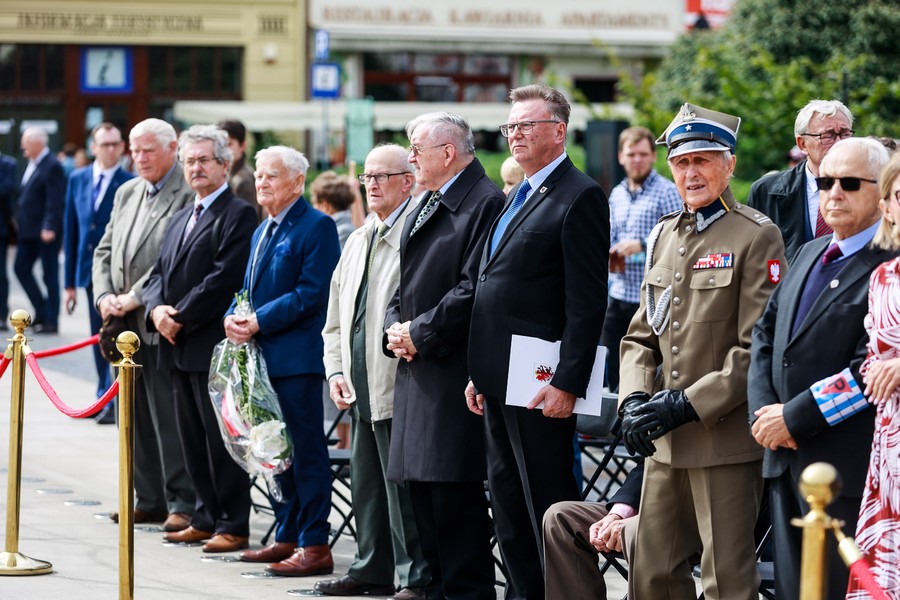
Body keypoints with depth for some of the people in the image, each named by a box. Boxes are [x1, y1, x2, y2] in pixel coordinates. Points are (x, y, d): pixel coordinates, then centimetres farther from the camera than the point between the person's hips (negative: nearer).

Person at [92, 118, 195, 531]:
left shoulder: (188, 196, -9)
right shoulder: (127, 193, 17)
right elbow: (105, 250, 19)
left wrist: (134, 299, -15)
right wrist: (105, 296, 2)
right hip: (127, 325, 8)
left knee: (169, 416, -7)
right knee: (137, 415, 11)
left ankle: (182, 502, -2)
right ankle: (150, 500, 18)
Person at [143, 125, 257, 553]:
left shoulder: (238, 215, -8)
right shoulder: (180, 220, 20)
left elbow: (224, 278, -16)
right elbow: (158, 273, 18)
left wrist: (181, 318, -15)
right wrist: (157, 309, -3)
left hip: (214, 345, -8)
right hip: (179, 346, 9)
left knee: (220, 437, -5)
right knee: (192, 438, 12)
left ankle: (233, 526, 0)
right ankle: (207, 517, 20)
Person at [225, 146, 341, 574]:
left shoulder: (316, 227, -9)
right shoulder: (263, 231, 19)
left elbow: (312, 294, -17)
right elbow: (250, 286, 22)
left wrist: (259, 321, -18)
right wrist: (234, 317, 0)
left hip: (298, 357, -9)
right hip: (265, 357, 9)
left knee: (305, 449, -7)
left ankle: (315, 545, -5)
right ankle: (288, 536, 20)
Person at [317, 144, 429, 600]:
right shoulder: (357, 242, 19)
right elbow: (336, 317, 22)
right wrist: (336, 370, 13)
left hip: (398, 386, -9)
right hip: (360, 388, 9)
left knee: (402, 483, -6)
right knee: (366, 482, 13)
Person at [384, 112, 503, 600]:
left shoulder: (486, 204, -11)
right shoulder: (424, 208, 20)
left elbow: (473, 289, -18)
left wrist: (419, 333, -12)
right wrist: (395, 328, 5)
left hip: (455, 371, -10)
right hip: (416, 369, 10)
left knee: (455, 491, -10)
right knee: (422, 487, 10)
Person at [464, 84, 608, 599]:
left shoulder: (580, 197, -10)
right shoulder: (519, 199, 19)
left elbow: (587, 302, -16)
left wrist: (568, 383, -21)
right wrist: (479, 373, 17)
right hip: (499, 381, 10)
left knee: (549, 504, -6)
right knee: (508, 503, 13)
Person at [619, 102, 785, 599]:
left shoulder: (756, 237, -7)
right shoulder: (664, 236, 15)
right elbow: (640, 335, 16)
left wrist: (690, 404, -18)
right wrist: (634, 399, -2)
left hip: (725, 439, -7)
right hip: (665, 444, 7)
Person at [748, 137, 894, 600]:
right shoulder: (810, 254, 18)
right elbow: (766, 333, 17)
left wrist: (795, 418, -16)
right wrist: (763, 409, 0)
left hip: (849, 467, -8)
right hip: (787, 459, 8)